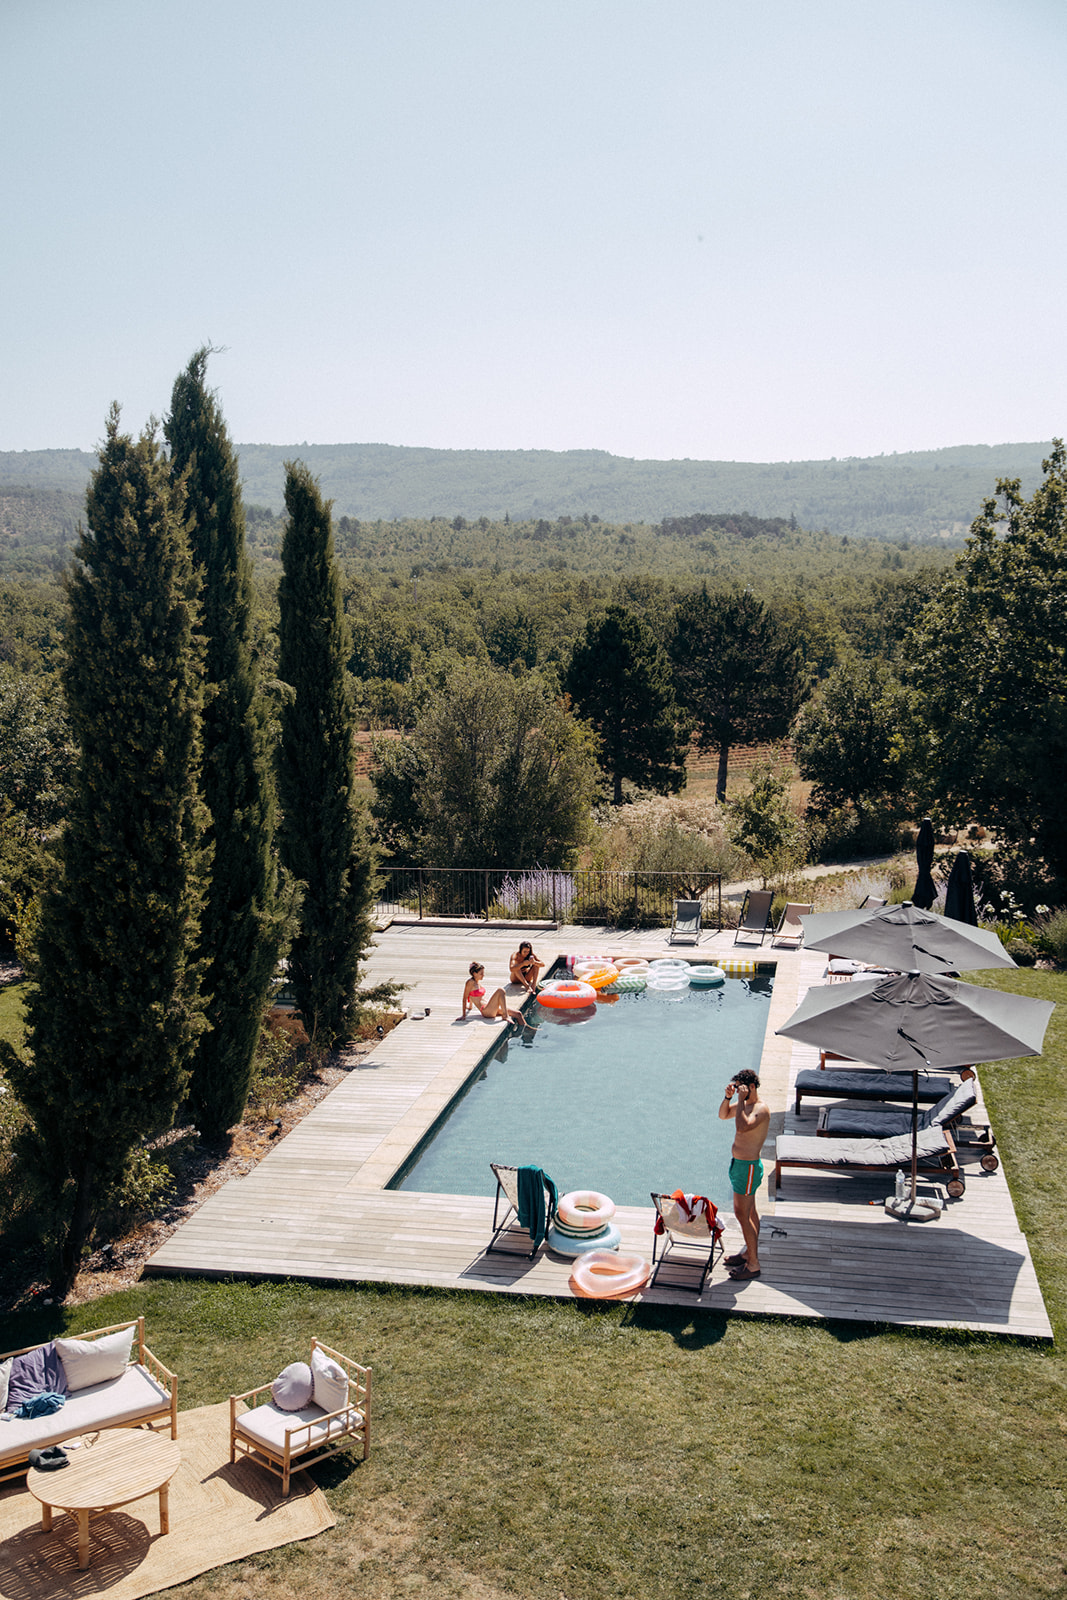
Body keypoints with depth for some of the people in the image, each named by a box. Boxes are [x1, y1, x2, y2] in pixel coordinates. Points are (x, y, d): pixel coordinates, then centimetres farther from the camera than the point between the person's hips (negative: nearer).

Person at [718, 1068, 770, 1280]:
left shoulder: (761, 1109, -22)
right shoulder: (746, 1104, 8)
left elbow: (742, 1126, -38)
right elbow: (723, 1116, 19)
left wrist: (741, 1100, -31)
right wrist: (728, 1097, 2)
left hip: (747, 1166, -10)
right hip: (740, 1164, 10)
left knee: (742, 1214, -6)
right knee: (749, 1212, 19)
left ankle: (753, 1265, 0)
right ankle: (750, 1252, 32)